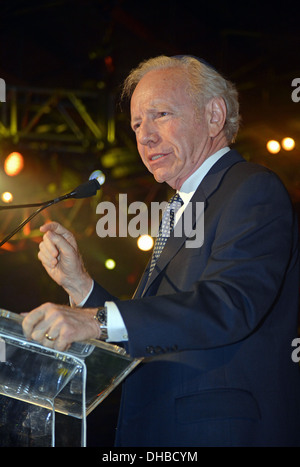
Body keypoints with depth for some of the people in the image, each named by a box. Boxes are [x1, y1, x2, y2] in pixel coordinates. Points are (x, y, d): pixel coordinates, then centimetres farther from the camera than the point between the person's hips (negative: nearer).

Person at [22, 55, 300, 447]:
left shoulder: (255, 190, -8)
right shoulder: (187, 211, 20)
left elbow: (229, 305, -25)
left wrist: (99, 320, -32)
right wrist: (79, 284, 1)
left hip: (228, 434, -8)